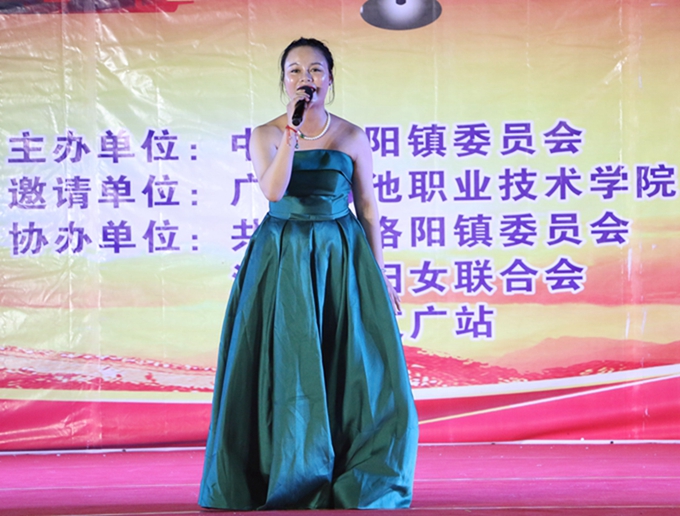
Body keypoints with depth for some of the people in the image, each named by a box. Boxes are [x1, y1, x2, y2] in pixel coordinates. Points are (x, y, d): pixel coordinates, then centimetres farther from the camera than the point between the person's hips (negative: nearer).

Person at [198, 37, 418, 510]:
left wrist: (380, 276, 6)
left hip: (342, 257, 1)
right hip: (283, 258, -1)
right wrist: (292, 131, -20)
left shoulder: (352, 137, 5)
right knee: (285, 366, 0)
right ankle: (288, 483, 14)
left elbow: (368, 207, 8)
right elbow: (273, 190, -16)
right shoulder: (266, 135, 1)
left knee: (353, 365, -1)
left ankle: (358, 486, 14)